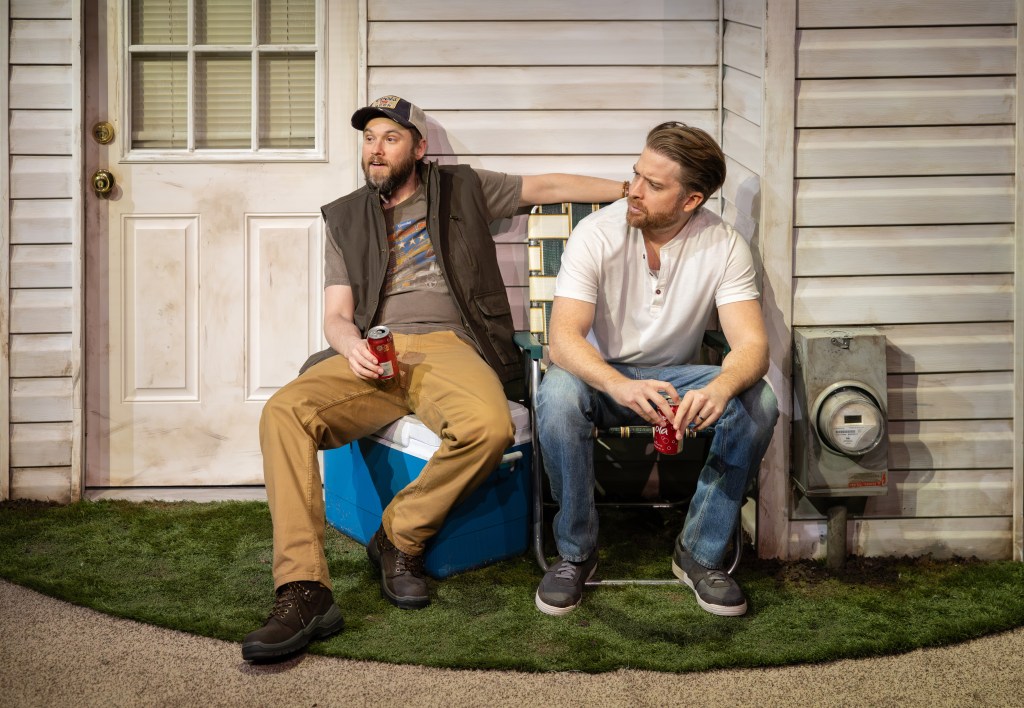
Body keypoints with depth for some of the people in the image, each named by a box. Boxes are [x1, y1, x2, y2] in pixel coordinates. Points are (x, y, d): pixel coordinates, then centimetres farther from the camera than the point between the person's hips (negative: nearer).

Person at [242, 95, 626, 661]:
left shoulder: (461, 190, 21)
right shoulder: (346, 219, 23)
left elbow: (549, 187, 25)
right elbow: (336, 316, 15)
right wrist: (351, 345, -9)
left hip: (448, 348, -1)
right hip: (374, 354, 2)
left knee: (489, 426, -38)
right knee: (284, 412, -30)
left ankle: (401, 537, -13)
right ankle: (303, 591, -35)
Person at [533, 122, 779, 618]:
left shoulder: (723, 246, -11)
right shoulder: (597, 233, -17)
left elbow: (752, 345, -20)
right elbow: (564, 336, -27)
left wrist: (721, 387, -45)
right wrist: (622, 387, -48)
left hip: (675, 377, 2)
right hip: (602, 375, -2)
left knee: (758, 403, -26)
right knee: (557, 395, -36)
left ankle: (700, 552, -8)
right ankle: (576, 552, -15)